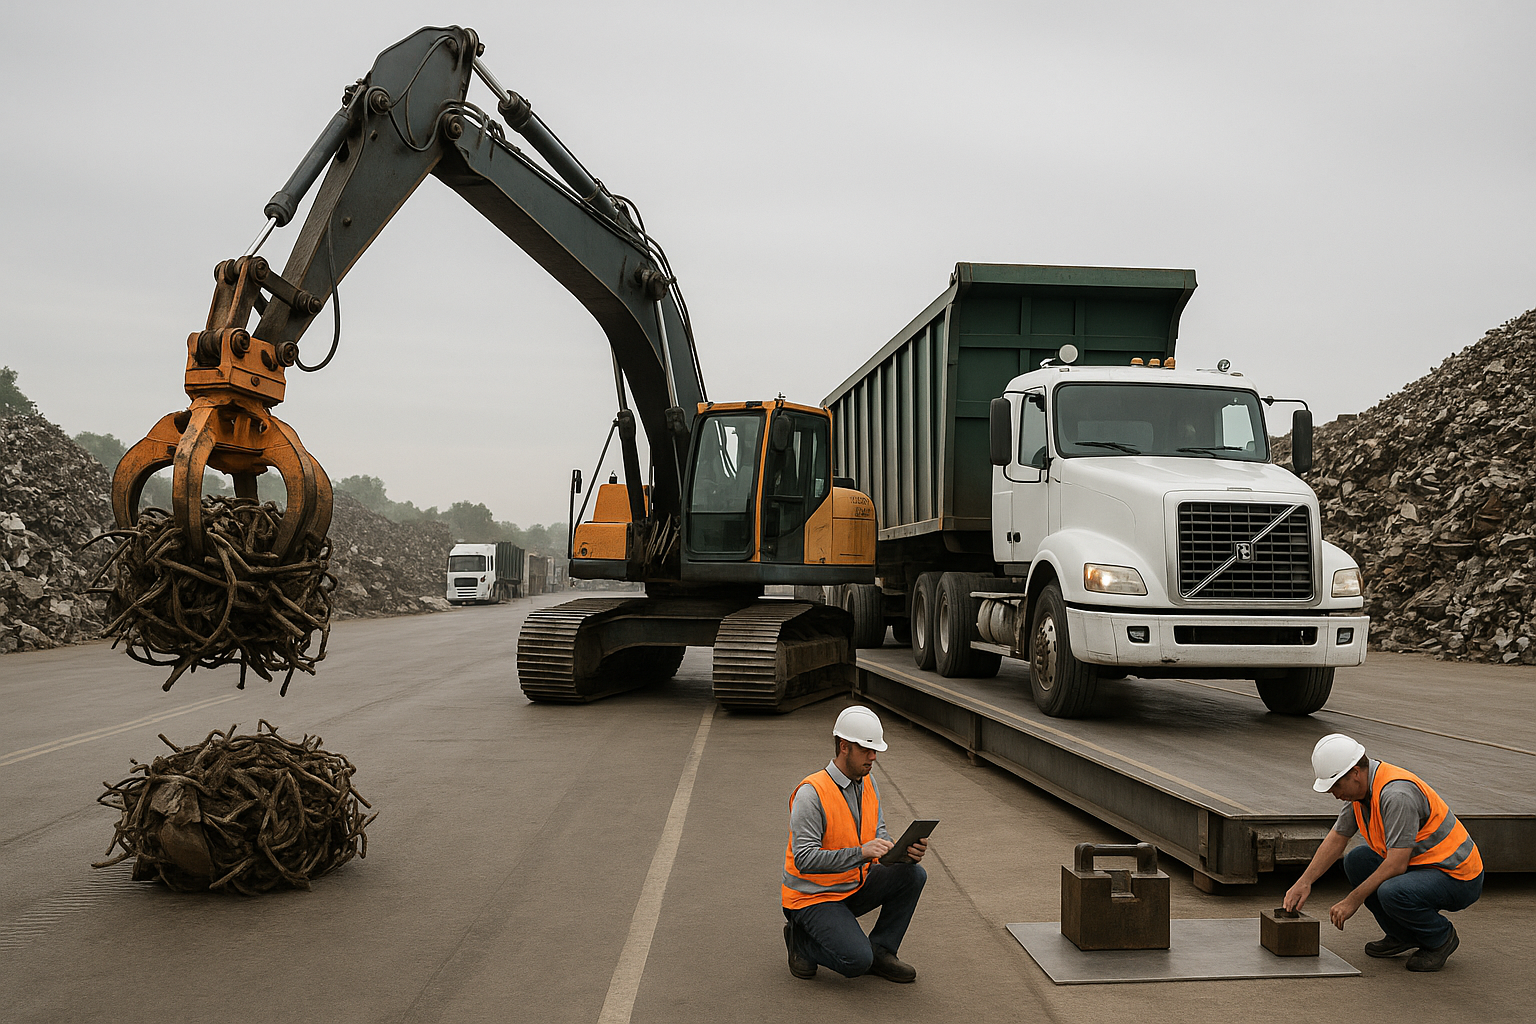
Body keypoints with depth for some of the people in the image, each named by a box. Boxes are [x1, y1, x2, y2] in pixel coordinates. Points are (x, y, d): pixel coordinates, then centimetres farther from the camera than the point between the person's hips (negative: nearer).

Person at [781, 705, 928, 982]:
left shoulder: (868, 783, 3)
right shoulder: (811, 792, -23)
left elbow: (879, 834, 6)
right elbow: (804, 859, -29)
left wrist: (906, 851, -17)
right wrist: (860, 853, -38)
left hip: (855, 887, 8)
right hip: (813, 897, -7)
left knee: (913, 874, -12)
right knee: (856, 962, -25)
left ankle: (879, 951, 2)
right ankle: (801, 939, 4)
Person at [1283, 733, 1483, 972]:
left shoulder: (1397, 794, -28)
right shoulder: (1361, 788, 0)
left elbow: (1396, 865, -28)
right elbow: (1336, 838, 10)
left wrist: (1353, 901, -20)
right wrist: (1304, 882, 3)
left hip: (1458, 877, -9)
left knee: (1392, 892, -32)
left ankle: (1441, 937, -2)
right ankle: (1403, 935, 13)